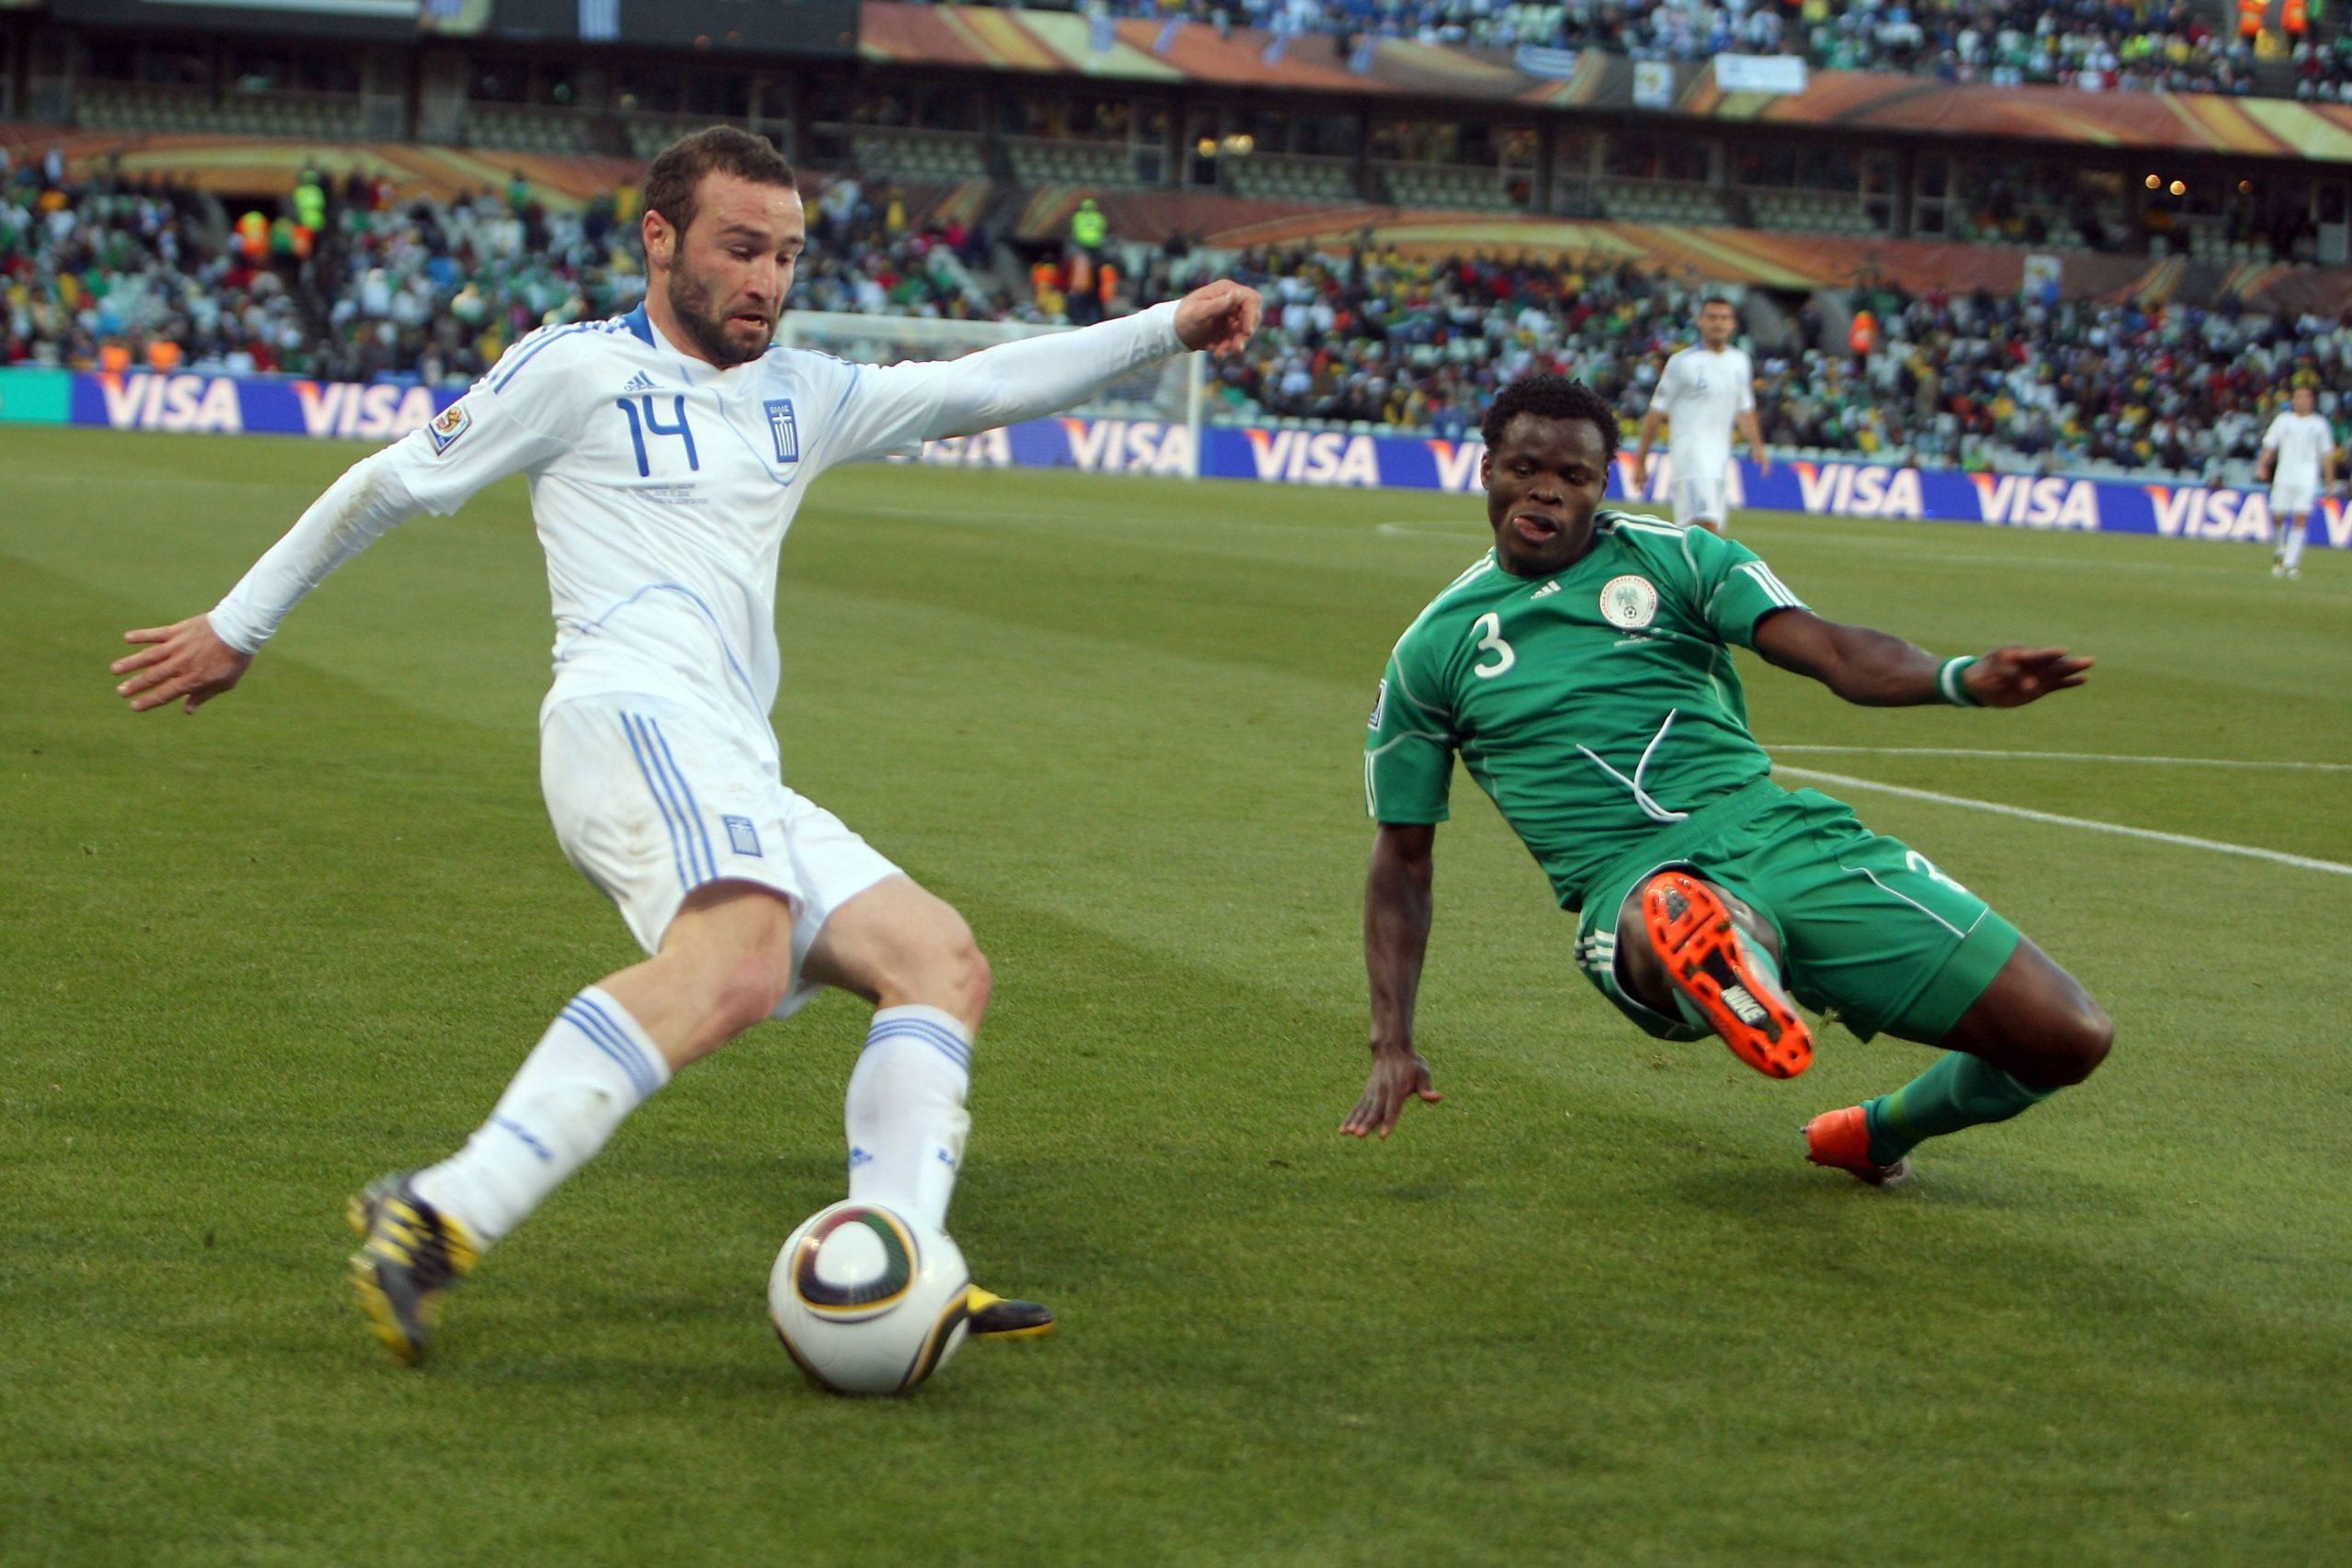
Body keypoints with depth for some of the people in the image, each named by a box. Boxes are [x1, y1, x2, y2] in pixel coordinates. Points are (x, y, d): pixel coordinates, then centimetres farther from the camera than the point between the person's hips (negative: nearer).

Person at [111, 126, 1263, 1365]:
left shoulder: (797, 397, 29)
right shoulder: (577, 369, 9)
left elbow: (976, 389, 29)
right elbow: (391, 484, 16)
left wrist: (1166, 329, 21)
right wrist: (239, 624, 20)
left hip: (737, 780, 9)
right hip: (637, 716, -9)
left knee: (942, 962, -2)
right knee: (738, 961, -35)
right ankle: (439, 1219, -44)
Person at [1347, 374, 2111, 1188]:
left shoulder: (1673, 558, 13)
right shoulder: (1432, 650, 15)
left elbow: (1833, 650, -1)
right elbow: (1402, 859, 19)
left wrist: (1961, 679, -22)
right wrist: (1393, 1046, 10)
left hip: (1777, 833, 4)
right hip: (1634, 883, -4)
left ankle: (1881, 1134, 22)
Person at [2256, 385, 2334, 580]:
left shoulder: (2319, 424, 7)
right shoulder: (2284, 420, 9)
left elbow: (2326, 454, 11)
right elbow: (2269, 446, 8)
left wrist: (2330, 481, 7)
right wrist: (2262, 465, -8)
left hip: (2308, 479, -1)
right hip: (2284, 476, 1)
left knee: (2300, 519, -11)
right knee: (2278, 517, -3)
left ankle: (2291, 562, -10)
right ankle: (2281, 552, 24)